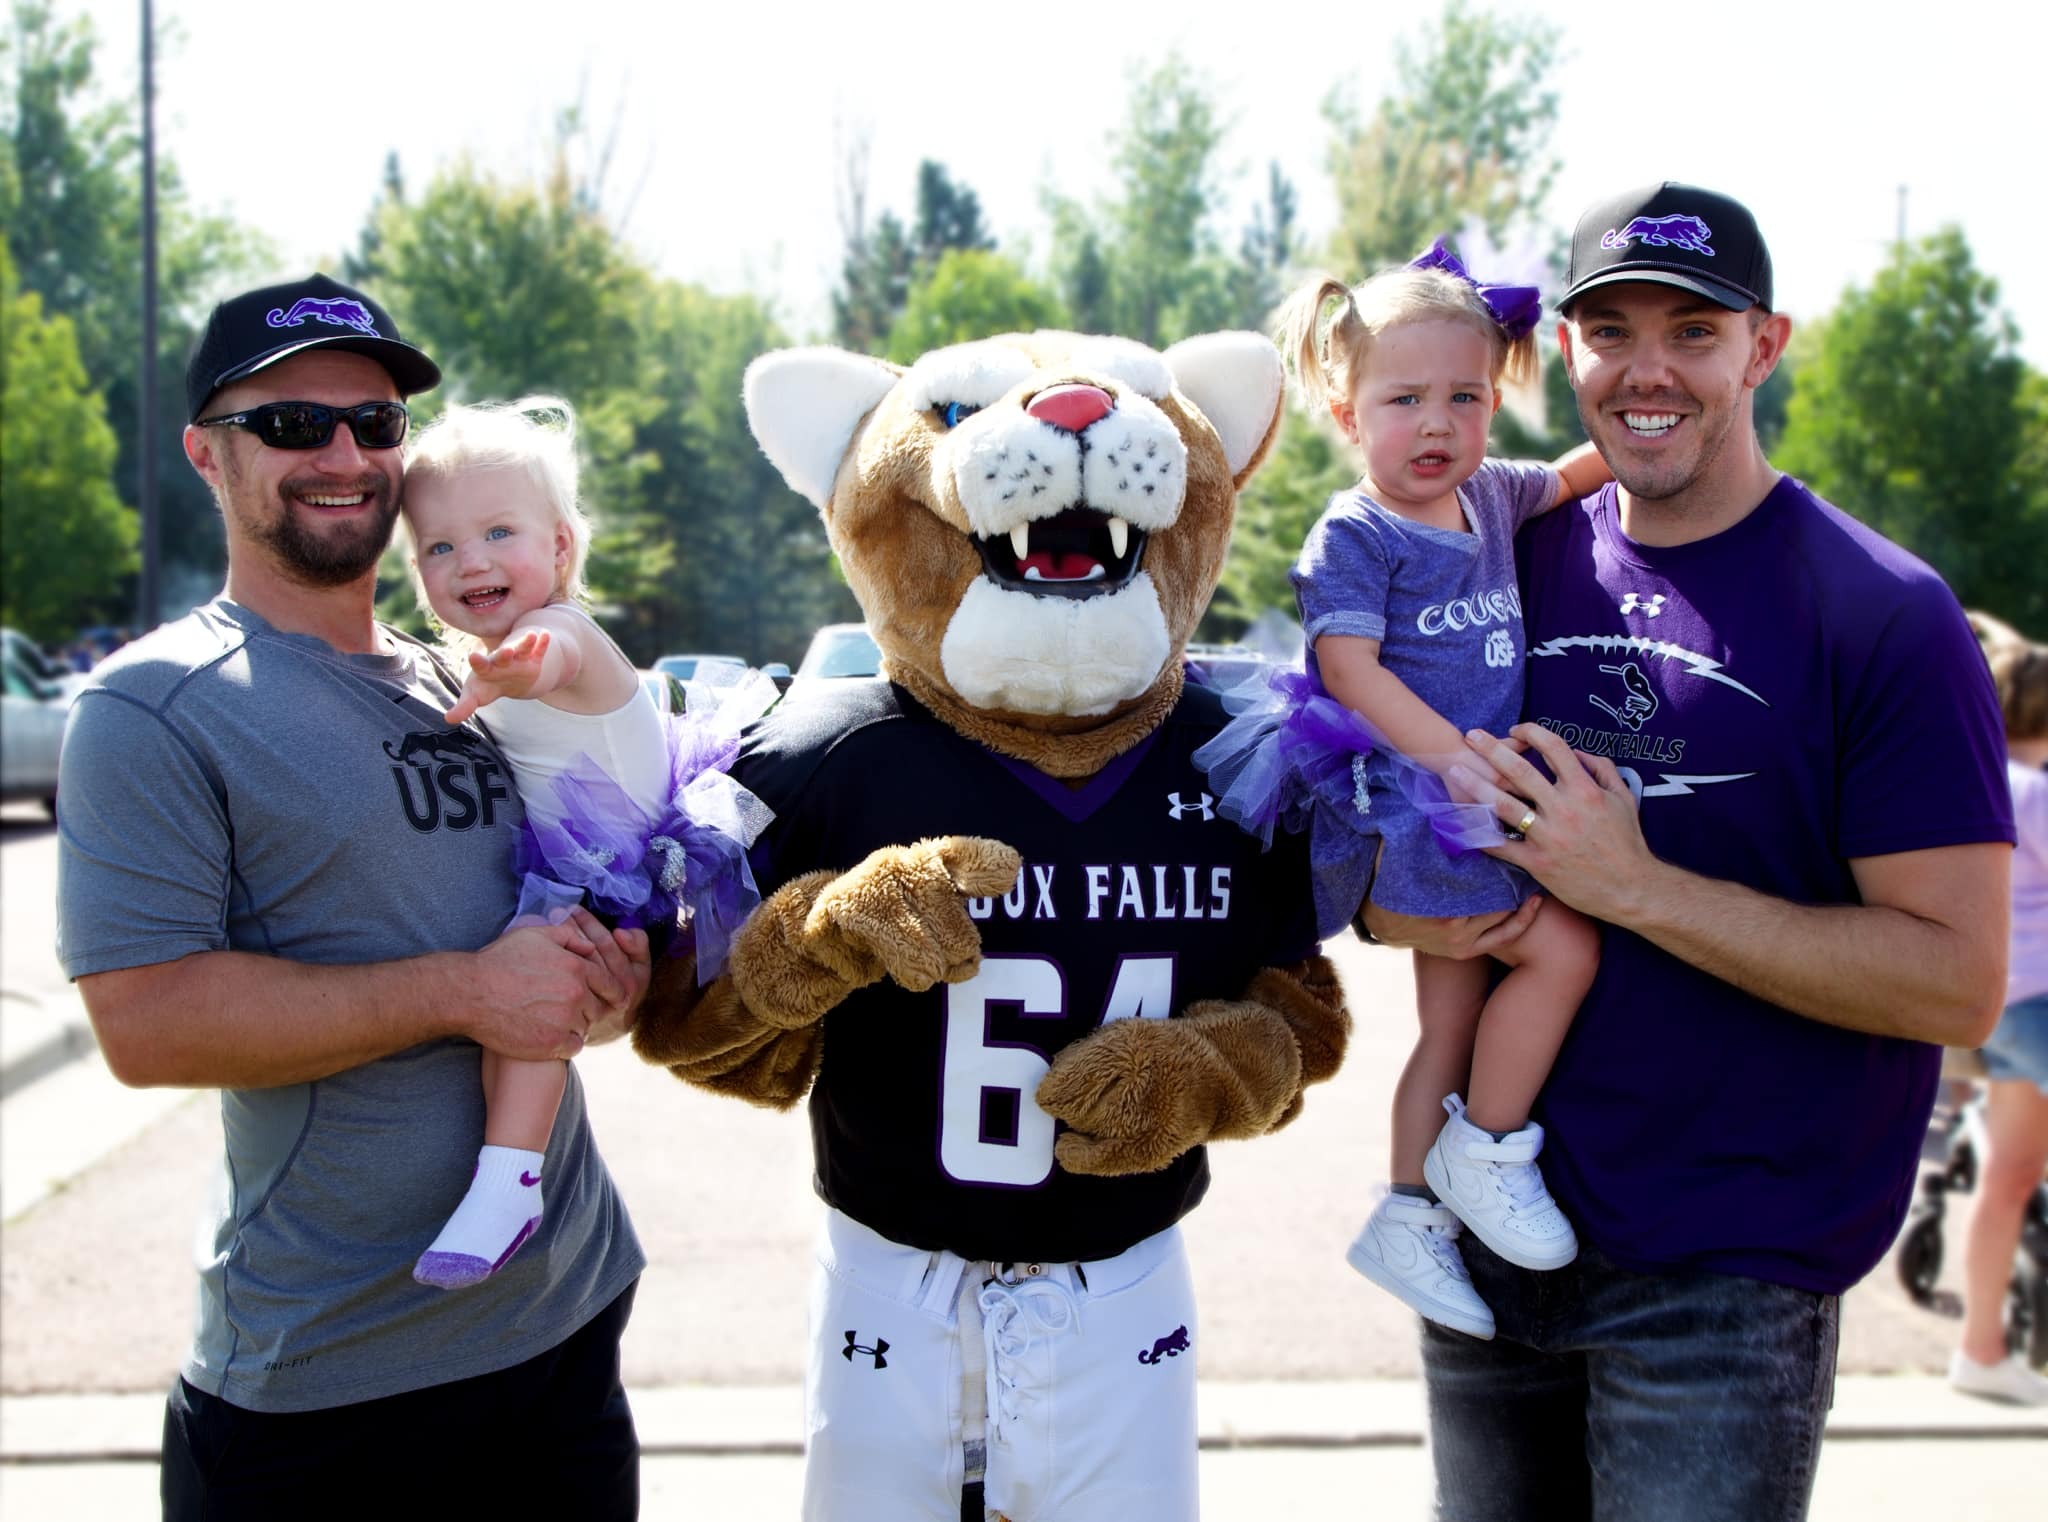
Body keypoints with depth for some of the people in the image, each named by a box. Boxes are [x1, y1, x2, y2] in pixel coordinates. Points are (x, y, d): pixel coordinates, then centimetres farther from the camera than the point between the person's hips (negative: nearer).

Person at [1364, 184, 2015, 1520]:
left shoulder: (1882, 614, -10)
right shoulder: (1516, 569, 5)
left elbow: (1959, 982, -16)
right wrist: (1396, 905, -8)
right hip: (1491, 1247, 5)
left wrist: (1638, 886, -20)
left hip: (1725, 1280, -5)